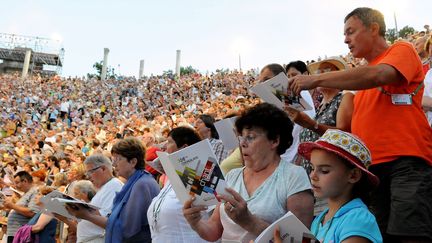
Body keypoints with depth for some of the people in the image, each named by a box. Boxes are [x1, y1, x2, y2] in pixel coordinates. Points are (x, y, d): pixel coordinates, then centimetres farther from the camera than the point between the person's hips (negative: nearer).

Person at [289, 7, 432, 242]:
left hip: (406, 160, -6)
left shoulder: (402, 51, 7)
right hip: (371, 167, 6)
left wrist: (316, 79, -13)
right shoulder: (362, 82, 25)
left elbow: (378, 75, -16)